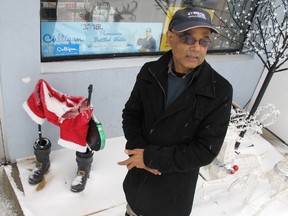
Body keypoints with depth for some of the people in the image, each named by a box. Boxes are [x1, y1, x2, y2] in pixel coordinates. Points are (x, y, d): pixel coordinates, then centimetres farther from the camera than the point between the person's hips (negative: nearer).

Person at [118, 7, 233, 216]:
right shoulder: (149, 72, -11)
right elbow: (130, 114, -1)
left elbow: (205, 151, -21)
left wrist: (151, 157, -24)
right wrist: (138, 148, -19)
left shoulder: (220, 91, -22)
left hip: (175, 186, -3)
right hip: (138, 174, 3)